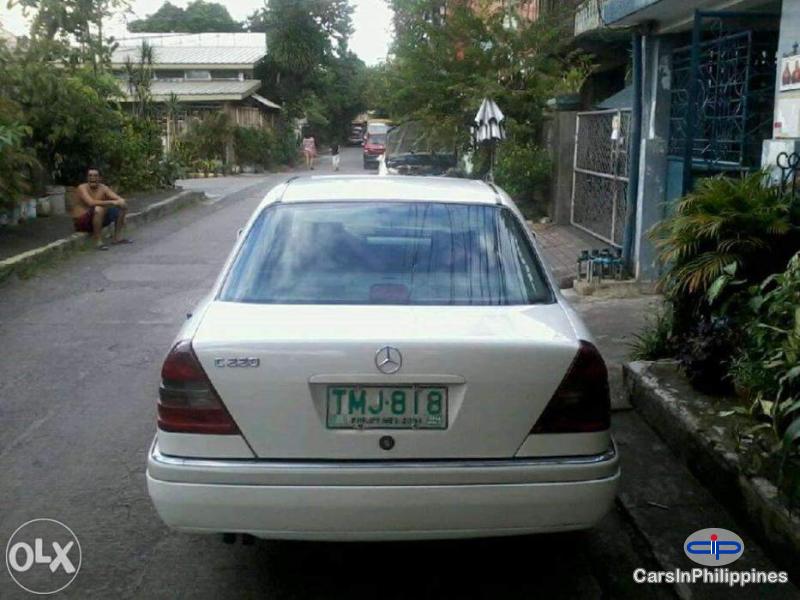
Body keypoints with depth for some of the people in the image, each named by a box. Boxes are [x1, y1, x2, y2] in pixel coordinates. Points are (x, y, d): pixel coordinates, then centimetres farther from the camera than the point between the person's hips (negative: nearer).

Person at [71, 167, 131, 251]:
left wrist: (121, 202, -30)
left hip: (97, 219, 7)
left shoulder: (103, 188, 0)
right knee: (99, 209, -36)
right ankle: (98, 241, -26)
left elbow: (120, 199, -6)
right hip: (81, 222, -7)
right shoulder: (82, 188, -17)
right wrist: (112, 202, -36)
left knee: (122, 206, 0)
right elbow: (91, 203, -34)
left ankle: (117, 237, 5)